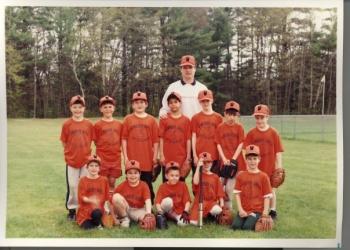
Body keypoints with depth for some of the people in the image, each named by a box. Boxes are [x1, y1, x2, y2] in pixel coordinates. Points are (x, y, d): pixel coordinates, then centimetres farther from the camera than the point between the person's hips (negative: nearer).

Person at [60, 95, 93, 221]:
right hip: (71, 160, -1)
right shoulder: (67, 124, -3)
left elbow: (90, 141, 8)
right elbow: (64, 142, 3)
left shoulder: (89, 124, 0)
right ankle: (72, 209, 19)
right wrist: (70, 153, 1)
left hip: (86, 160, 1)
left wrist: (85, 153, 3)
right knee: (72, 186, 5)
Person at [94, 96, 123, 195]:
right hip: (102, 158, -2)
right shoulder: (98, 125, -3)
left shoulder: (119, 124, 5)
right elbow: (96, 141, 2)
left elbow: (121, 140, 11)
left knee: (112, 182, 8)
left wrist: (115, 149, 2)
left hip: (115, 157, 2)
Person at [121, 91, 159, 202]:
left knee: (147, 184, 8)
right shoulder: (128, 119, 2)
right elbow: (124, 139, 2)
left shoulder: (151, 120, 3)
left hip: (147, 158, 0)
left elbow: (155, 140, 4)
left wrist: (155, 156, 1)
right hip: (132, 158, 0)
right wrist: (125, 156, -3)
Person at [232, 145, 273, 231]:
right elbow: (237, 193, 1)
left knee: (247, 227, -23)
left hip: (257, 210, -2)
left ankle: (258, 220, 7)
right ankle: (246, 219, 10)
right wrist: (240, 209, -8)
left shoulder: (263, 176, -1)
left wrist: (265, 212, -10)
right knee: (235, 226, -18)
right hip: (243, 210, 2)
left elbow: (267, 196, -2)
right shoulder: (240, 175, 5)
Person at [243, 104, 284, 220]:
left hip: (270, 167, -1)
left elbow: (278, 152, -4)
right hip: (255, 168, 1)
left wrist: (279, 168, -5)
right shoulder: (251, 133, -2)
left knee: (271, 190, 12)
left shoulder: (274, 133, -5)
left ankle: (272, 211, 26)